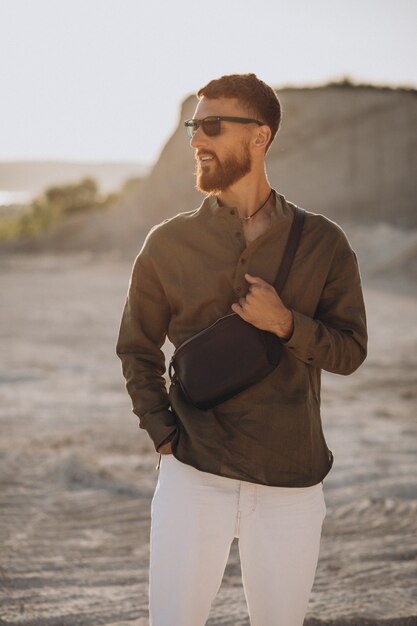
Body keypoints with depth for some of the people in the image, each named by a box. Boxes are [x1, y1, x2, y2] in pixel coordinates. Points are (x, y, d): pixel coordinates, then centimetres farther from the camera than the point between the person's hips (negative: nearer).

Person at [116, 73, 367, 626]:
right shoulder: (169, 243, 4)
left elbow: (350, 351, 4)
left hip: (290, 487, 0)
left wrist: (286, 324, -15)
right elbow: (137, 349, 13)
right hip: (193, 478, 0)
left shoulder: (322, 243, 2)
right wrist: (164, 435, 1)